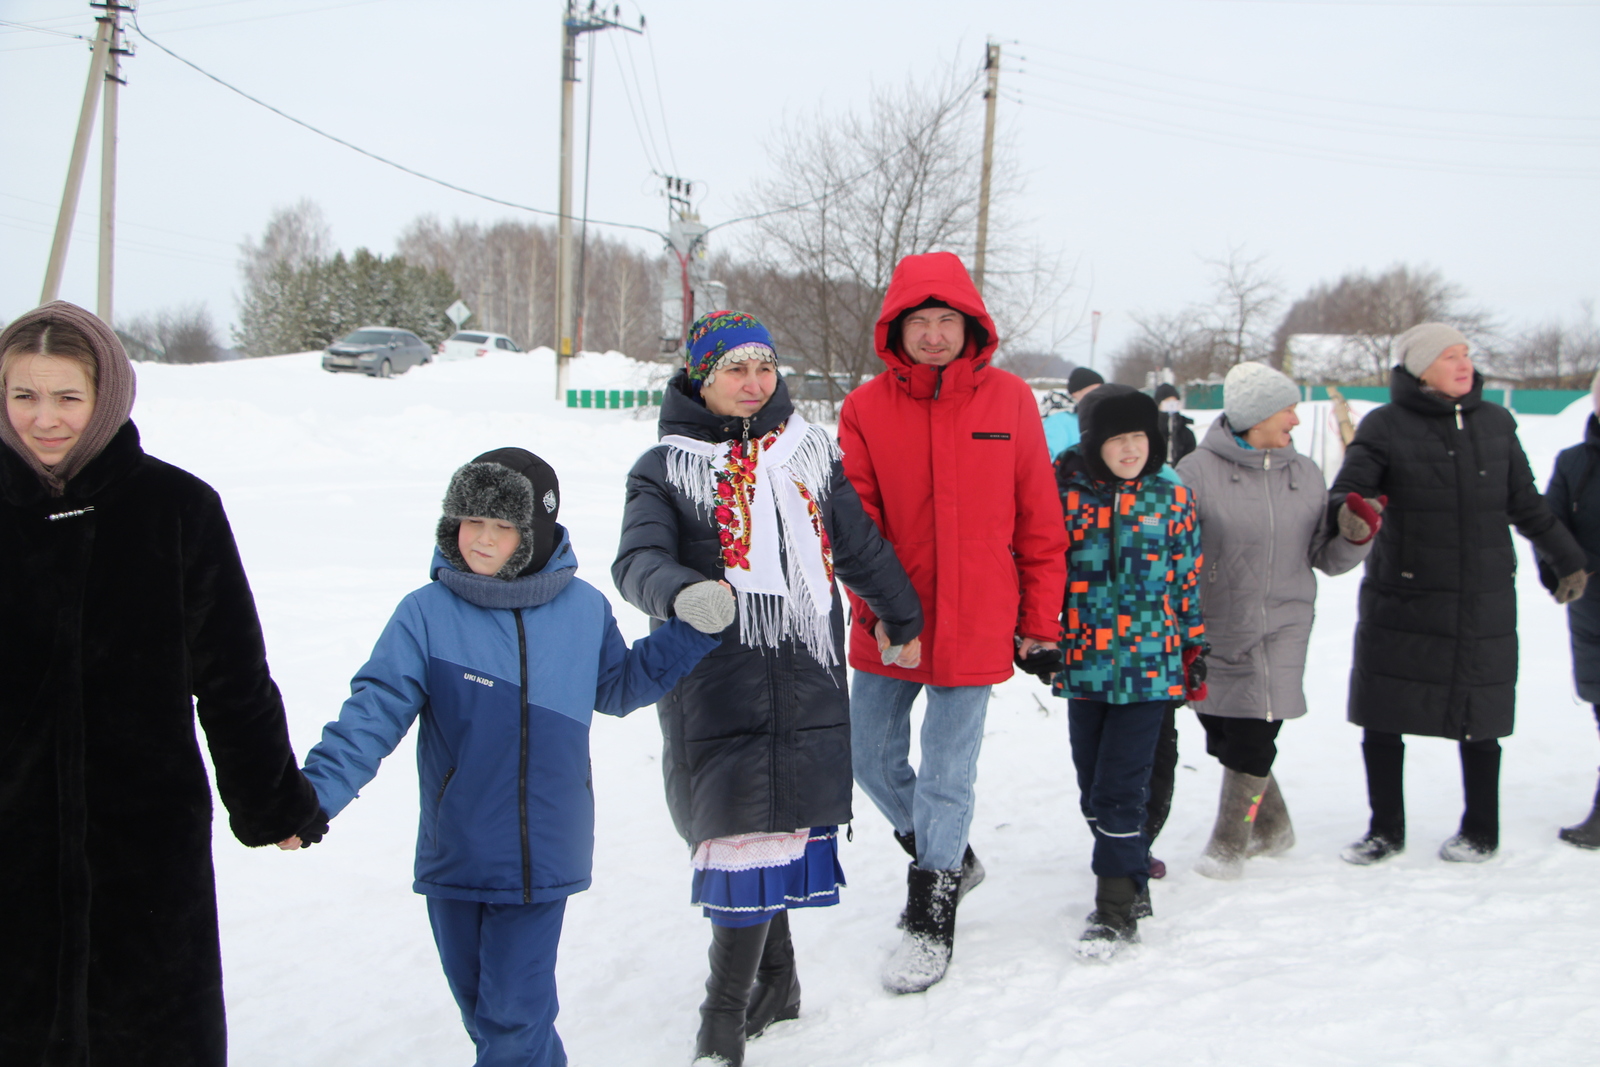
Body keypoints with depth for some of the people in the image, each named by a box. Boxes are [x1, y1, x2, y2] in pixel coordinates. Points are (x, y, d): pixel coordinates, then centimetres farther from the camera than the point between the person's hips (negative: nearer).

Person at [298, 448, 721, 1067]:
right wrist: (316, 791, -24)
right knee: (481, 1014, 15)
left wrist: (689, 635, 8)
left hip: (542, 857, 0)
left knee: (517, 1016, -3)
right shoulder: (426, 613, -7)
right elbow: (375, 712, -12)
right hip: (454, 856, 1)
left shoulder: (584, 610, 0)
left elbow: (615, 689, 16)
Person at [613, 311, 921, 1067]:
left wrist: (903, 620, 31)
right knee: (742, 833, -5)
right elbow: (638, 560, -11)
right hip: (715, 685, -3)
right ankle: (774, 984, 16)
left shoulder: (811, 451, 14)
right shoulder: (665, 467, 3)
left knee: (774, 828, 0)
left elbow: (861, 545, 23)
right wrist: (682, 593, -32)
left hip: (806, 680, 3)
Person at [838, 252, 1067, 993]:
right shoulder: (866, 409, -3)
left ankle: (931, 918, 18)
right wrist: (878, 603, -19)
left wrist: (1040, 619, 2)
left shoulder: (1009, 400, -3)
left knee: (946, 773, 1)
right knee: (872, 757, 13)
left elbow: (1039, 518, 1)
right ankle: (948, 859, 39)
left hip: (976, 625, -2)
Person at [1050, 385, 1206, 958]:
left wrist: (1195, 649, 10)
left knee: (1119, 788, -6)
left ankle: (1118, 907, 4)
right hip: (1084, 665, 2)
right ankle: (1129, 877, 29)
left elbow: (1188, 580, 9)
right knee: (1092, 788, 10)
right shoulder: (1065, 495, -1)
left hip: (1148, 667, -2)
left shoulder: (1172, 498, 2)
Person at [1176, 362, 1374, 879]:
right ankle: (1271, 826, 32)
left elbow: (1324, 557, 11)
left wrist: (1355, 533, -8)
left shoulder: (1304, 474, 6)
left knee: (1252, 737, -5)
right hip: (1214, 630, -1)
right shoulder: (1199, 471, -8)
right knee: (1223, 734, 8)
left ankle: (1229, 844, 12)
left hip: (1281, 628, 2)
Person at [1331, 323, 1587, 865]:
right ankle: (1385, 829, 20)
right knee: (1381, 721, 2)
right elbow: (1344, 495, -10)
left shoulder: (1494, 423, 6)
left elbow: (1525, 504, 17)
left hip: (1483, 604, 2)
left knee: (1478, 720, 8)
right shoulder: (1385, 427, -5)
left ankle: (1481, 831, 26)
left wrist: (1569, 560, 23)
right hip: (1400, 601, -2)